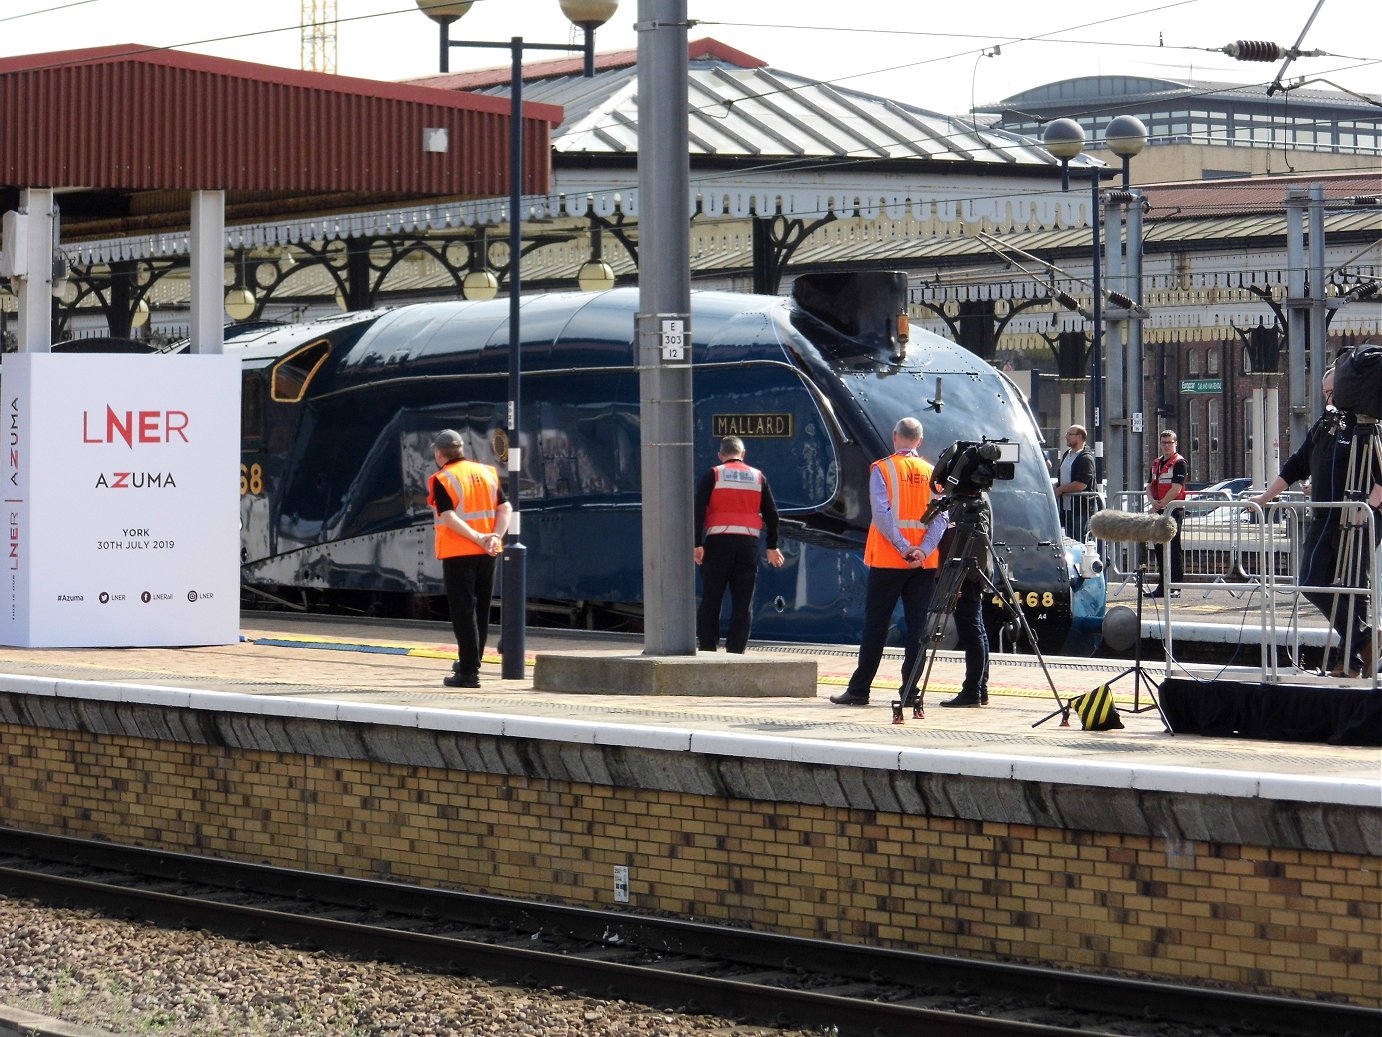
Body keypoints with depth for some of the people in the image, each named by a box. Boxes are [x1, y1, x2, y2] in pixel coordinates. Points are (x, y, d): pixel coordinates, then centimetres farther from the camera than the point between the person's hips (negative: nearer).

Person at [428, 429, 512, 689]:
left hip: (457, 553, -6)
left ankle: (469, 672, -5)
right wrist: (495, 536, -8)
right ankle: (470, 662, 28)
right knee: (481, 609, 16)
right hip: (486, 554, 6)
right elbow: (505, 507, 3)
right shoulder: (487, 472, 10)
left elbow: (449, 517, -18)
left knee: (463, 611, -3)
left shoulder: (442, 480, -7)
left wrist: (478, 537, -19)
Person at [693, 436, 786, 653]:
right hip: (749, 543, 2)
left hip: (718, 542, -2)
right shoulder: (758, 477, 12)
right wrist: (772, 547, 18)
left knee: (710, 600, 5)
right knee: (743, 602, 5)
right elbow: (771, 514, 12)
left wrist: (697, 544, -8)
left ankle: (707, 647, 3)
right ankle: (736, 650, 1)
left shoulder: (712, 475, 3)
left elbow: (698, 510, -7)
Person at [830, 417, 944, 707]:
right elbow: (941, 517, -2)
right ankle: (910, 689, 0)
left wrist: (904, 548, -14)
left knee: (875, 624, 1)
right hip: (924, 563, 3)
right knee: (917, 624, 4)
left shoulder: (882, 469, -2)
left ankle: (859, 689, 1)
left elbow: (882, 513, -13)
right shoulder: (932, 473, 8)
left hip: (888, 560, -3)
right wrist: (923, 550, -11)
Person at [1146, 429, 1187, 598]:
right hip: (1158, 512, 8)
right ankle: (1163, 586, 15)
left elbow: (1176, 489, -14)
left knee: (1173, 549, -7)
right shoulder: (1156, 462, 18)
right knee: (1159, 548, 9)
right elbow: (1150, 485, 17)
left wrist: (1160, 505, -14)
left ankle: (1175, 586, -6)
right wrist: (1153, 502, -3)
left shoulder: (1179, 462, -6)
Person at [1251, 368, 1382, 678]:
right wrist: (1267, 496, 22)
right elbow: (1296, 465, 24)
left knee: (1354, 588, -4)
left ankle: (1353, 658, 3)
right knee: (1312, 583, -1)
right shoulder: (1323, 426, 18)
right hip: (1322, 520, 7)